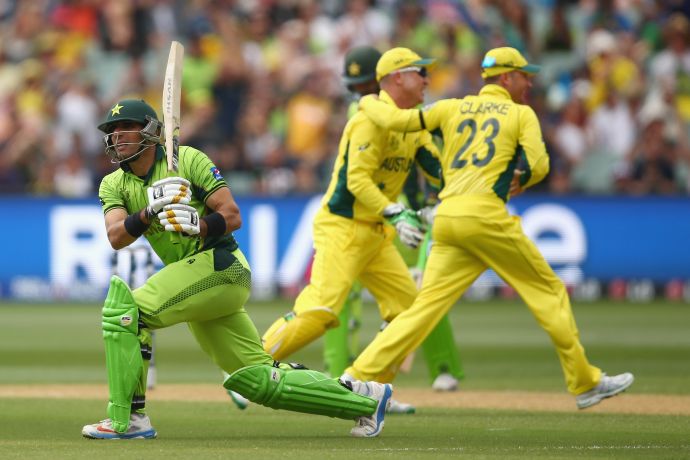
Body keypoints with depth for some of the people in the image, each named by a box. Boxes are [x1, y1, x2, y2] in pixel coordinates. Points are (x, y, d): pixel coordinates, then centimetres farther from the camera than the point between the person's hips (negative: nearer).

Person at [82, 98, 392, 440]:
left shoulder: (187, 160, -6)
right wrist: (149, 213, -26)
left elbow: (232, 216, -11)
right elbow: (116, 237, -9)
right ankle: (364, 399, 19)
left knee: (124, 306, -22)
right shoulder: (113, 185, 10)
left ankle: (126, 419, -21)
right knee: (260, 380, 9)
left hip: (219, 264, -8)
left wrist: (198, 226, -31)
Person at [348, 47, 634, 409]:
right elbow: (538, 165, -4)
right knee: (548, 290, 7)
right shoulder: (522, 114, 8)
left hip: (446, 218, 5)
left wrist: (370, 102, 33)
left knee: (425, 306, 3)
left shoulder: (452, 108, 19)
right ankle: (584, 382, 10)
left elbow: (395, 119, 13)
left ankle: (357, 376, -8)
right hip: (485, 215, -5)